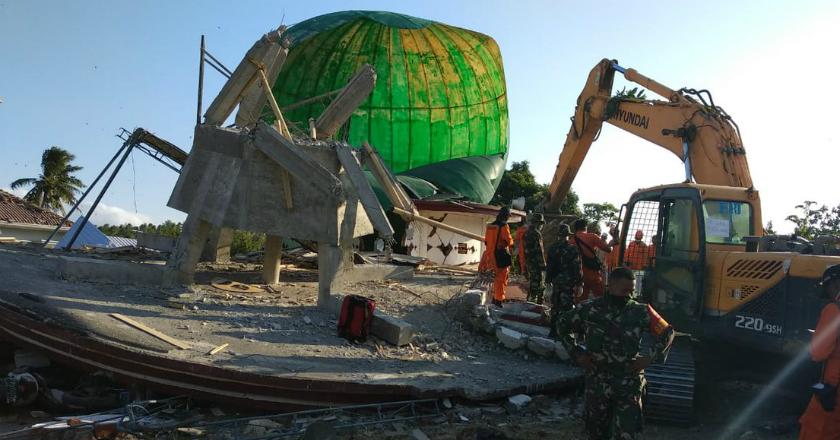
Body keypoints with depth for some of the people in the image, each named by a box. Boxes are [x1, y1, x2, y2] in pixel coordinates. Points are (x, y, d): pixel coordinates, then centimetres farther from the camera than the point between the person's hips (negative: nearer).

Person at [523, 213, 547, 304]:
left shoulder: (527, 233, 13)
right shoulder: (536, 233, -17)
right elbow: (539, 250, -19)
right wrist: (543, 264, -16)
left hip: (529, 262, 10)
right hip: (536, 263, -10)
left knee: (532, 283, 18)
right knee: (536, 284, -5)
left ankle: (530, 301, 26)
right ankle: (533, 302, -4)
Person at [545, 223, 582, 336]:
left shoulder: (552, 249, 1)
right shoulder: (573, 249, -12)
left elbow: (549, 266, 7)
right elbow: (577, 268, -11)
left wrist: (549, 279, 16)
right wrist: (579, 283, -5)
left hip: (556, 281, 5)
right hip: (569, 282, -4)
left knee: (555, 306, 14)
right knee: (566, 306, -1)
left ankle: (553, 330, 20)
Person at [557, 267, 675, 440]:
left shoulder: (641, 312, -5)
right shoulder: (589, 309, -6)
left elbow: (667, 332, 7)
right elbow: (563, 325, 9)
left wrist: (650, 357, -4)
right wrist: (577, 353, 0)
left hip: (629, 384, -1)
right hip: (596, 382, 1)